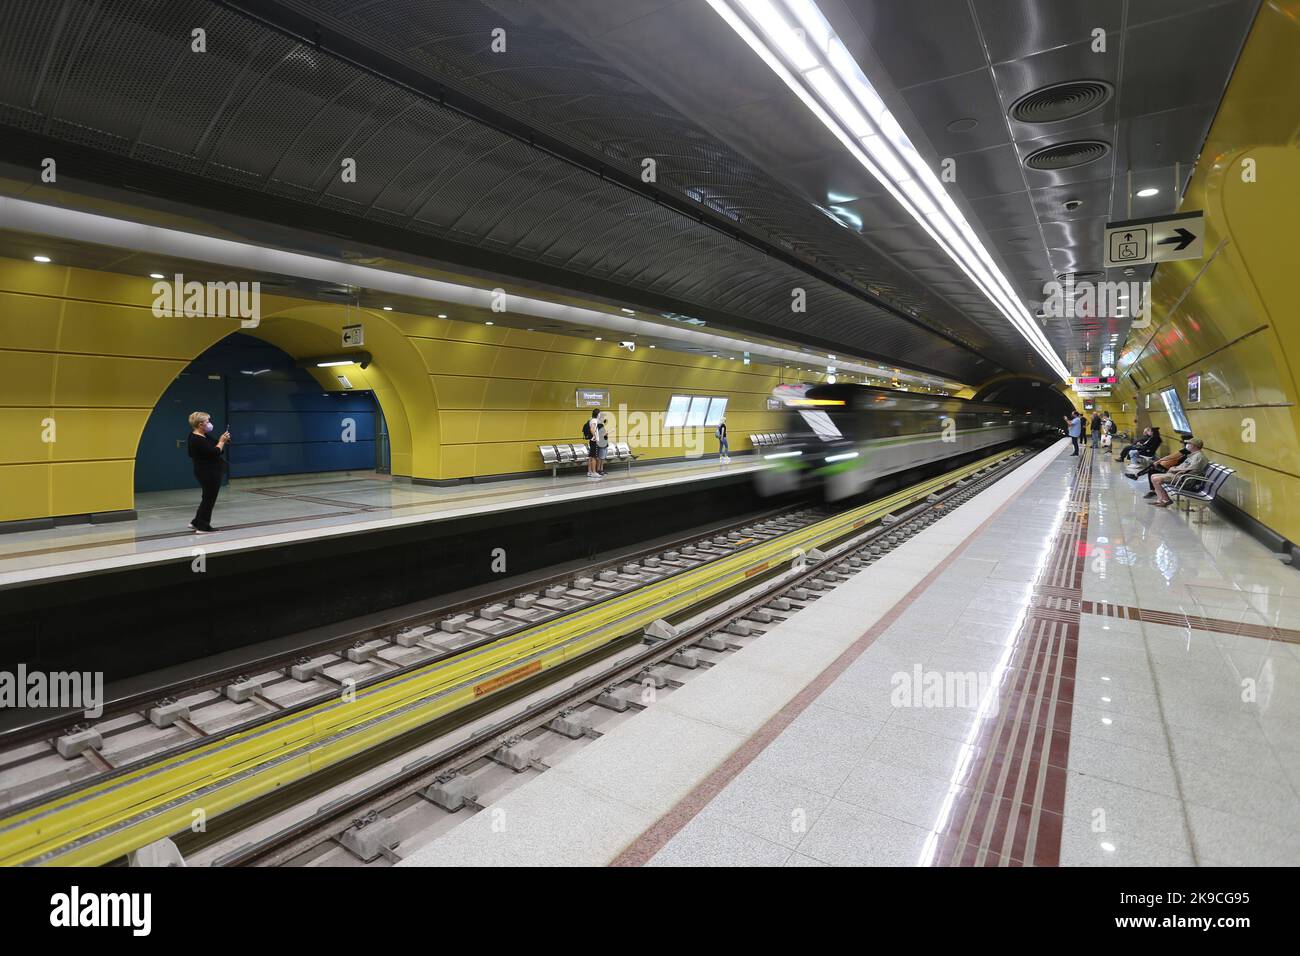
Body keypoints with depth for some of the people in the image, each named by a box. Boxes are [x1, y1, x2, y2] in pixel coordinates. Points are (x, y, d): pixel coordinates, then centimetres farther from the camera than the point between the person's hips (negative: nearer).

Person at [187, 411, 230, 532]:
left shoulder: (204, 436, 9)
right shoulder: (197, 440, -21)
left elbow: (213, 447, 17)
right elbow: (215, 452, -25)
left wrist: (222, 440, 1)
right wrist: (222, 441, -12)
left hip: (210, 472, 10)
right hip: (208, 473, -10)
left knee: (209, 498, 19)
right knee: (209, 499, -1)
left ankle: (196, 522, 28)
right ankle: (202, 527, 7)